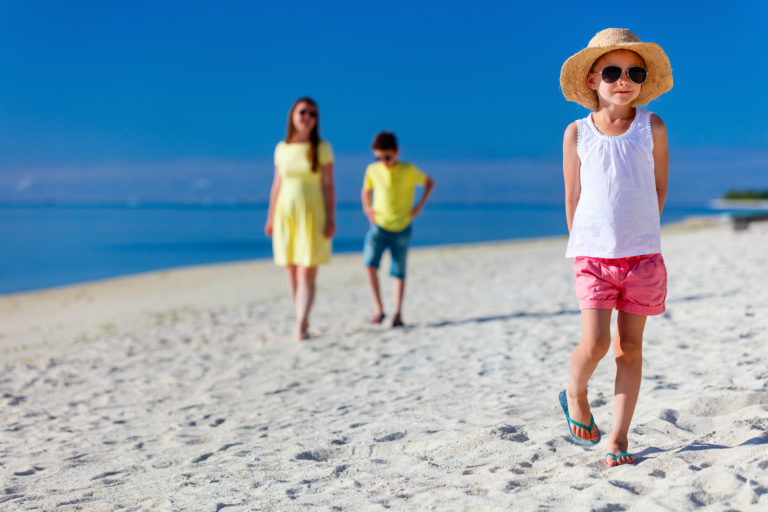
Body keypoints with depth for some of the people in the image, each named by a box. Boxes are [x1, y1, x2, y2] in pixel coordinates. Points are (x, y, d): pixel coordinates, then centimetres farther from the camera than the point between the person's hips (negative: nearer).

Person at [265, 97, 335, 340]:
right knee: (292, 272, 7)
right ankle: (304, 320, 18)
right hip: (285, 215, 3)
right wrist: (270, 218, 8)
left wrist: (331, 219, -9)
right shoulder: (281, 149, 7)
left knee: (307, 273, -9)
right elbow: (277, 185, 10)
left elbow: (328, 185, -3)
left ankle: (300, 325, -12)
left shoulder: (322, 148, -2)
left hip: (312, 216, -3)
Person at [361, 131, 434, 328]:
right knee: (370, 263, -19)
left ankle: (398, 314, 13)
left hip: (402, 228, -1)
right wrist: (366, 207, 1)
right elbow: (366, 190, 18)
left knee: (399, 272, 4)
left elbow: (430, 183, 6)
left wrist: (420, 205, -4)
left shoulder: (409, 170, -8)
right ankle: (379, 309, -10)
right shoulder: (373, 170, -1)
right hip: (379, 225, 1)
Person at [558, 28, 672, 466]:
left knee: (630, 345, 3)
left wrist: (638, 235, 10)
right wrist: (584, 248, 9)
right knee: (595, 343, -11)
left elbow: (659, 187, 11)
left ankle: (619, 438, 11)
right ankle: (576, 393, 21)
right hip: (593, 253, -1)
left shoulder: (652, 127, 3)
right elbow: (572, 196, 8)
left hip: (642, 254, 1)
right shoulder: (577, 134, 2)